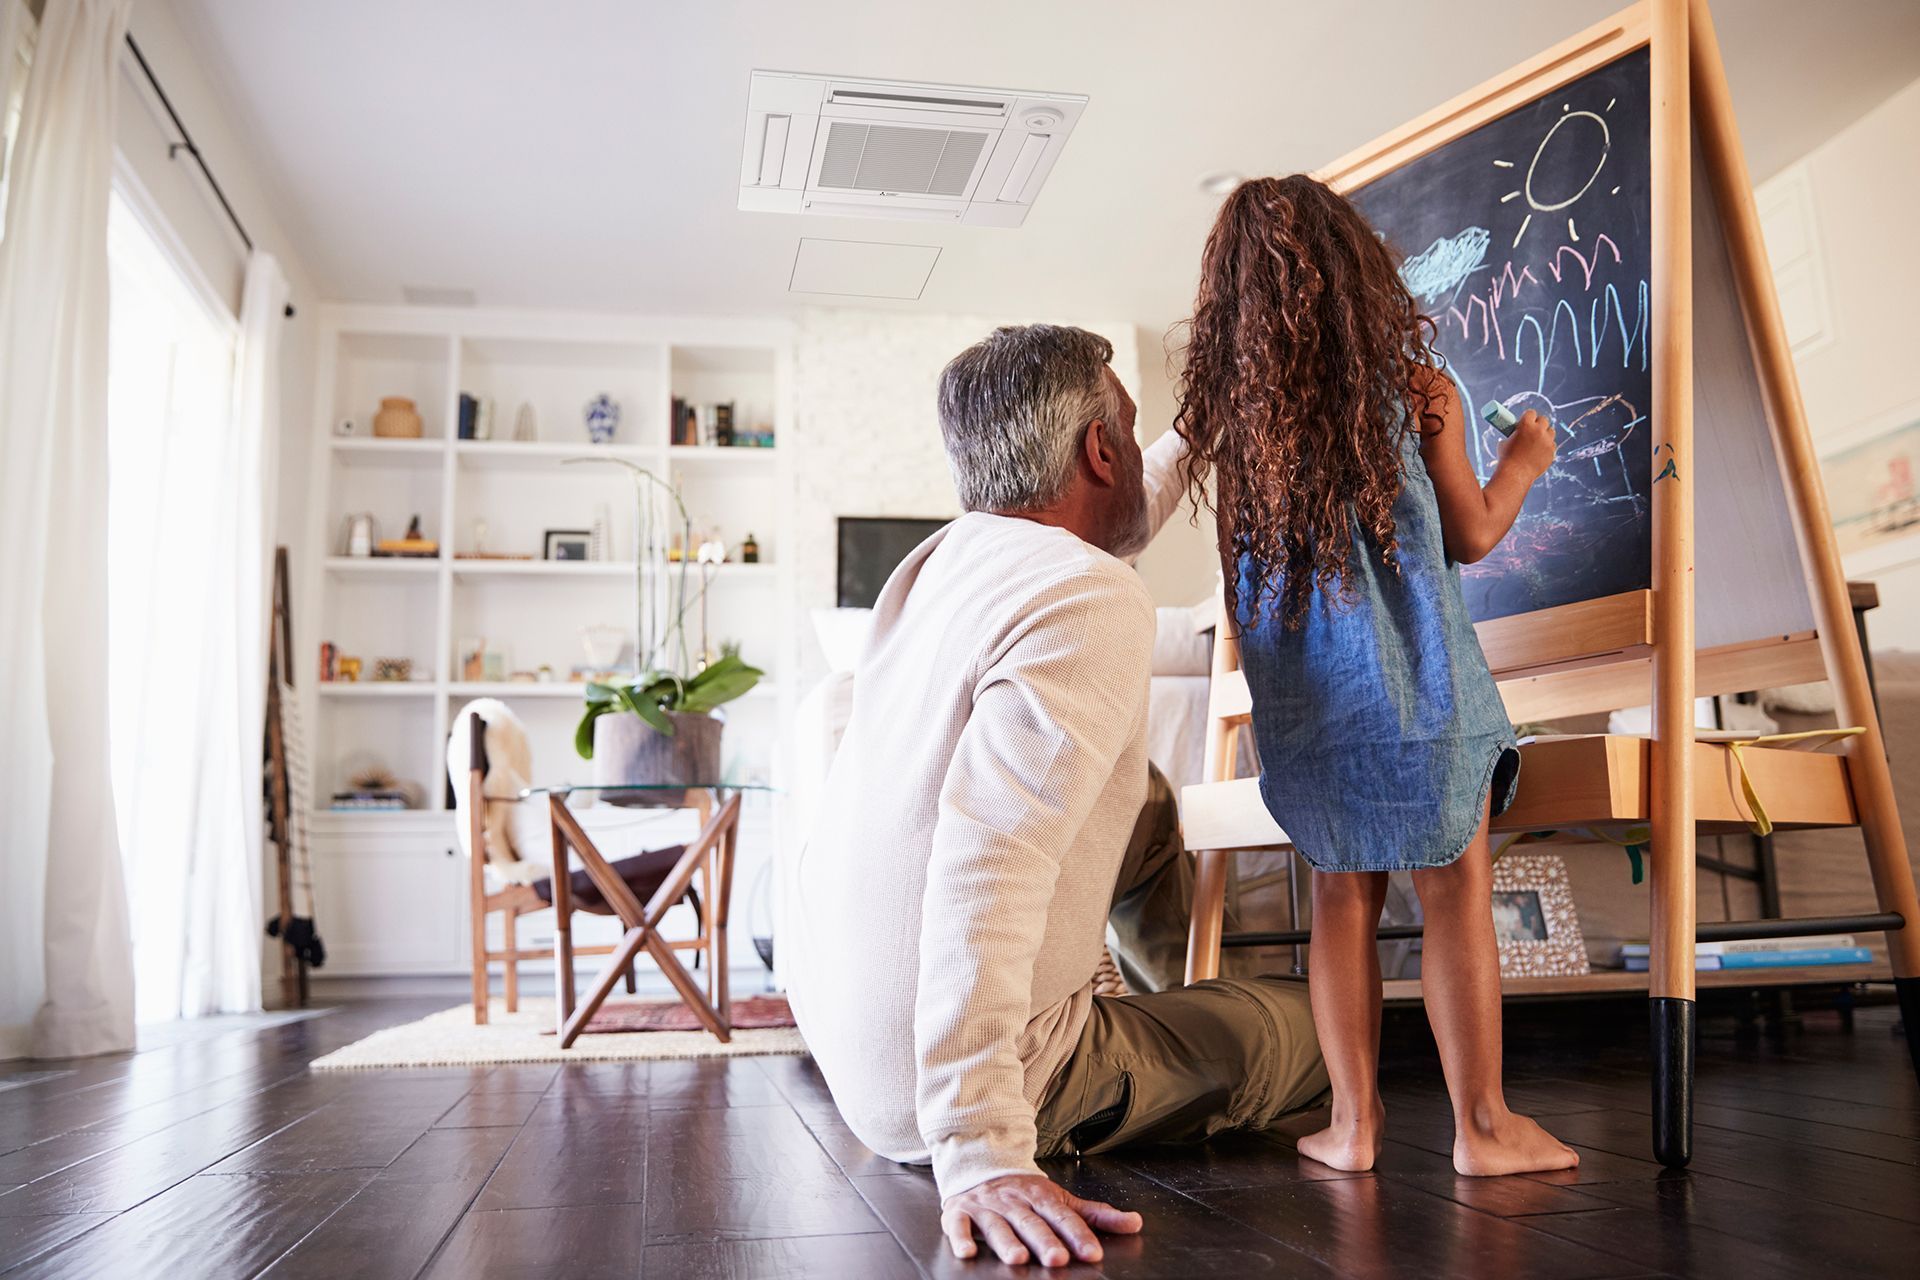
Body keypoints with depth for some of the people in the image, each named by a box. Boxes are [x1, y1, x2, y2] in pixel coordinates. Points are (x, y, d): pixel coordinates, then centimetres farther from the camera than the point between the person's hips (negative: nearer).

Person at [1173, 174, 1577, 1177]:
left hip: (1302, 701, 3)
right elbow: (1471, 536, 6)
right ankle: (1481, 1125, 15)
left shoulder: (1231, 410, 0)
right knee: (1456, 893, 7)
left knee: (1341, 897, 12)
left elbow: (1241, 572, 4)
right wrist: (1524, 462, 21)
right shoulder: (1418, 390, -5)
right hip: (1418, 686, -3)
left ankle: (1353, 1123, 17)